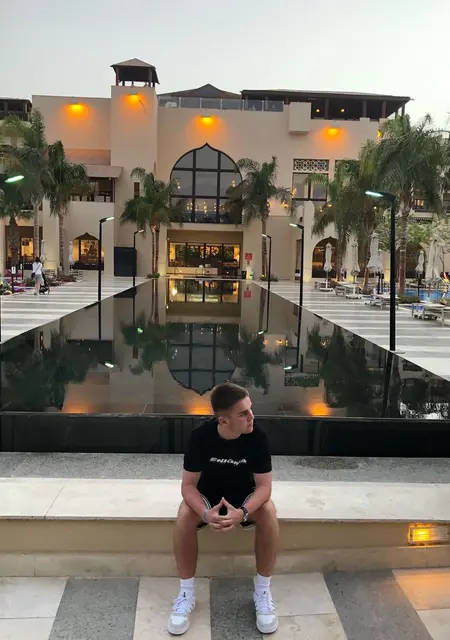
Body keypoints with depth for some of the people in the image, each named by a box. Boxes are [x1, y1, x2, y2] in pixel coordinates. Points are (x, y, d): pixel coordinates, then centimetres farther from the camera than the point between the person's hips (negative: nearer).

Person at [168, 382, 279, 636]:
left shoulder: (258, 436, -24)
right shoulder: (201, 435, -26)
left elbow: (264, 486, -22)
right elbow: (189, 484, -20)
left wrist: (242, 513, -41)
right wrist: (205, 513, -41)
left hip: (244, 496, 0)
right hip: (207, 495, 0)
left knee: (269, 513, -30)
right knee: (185, 515, -30)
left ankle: (263, 591, -11)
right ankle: (187, 593, -12)